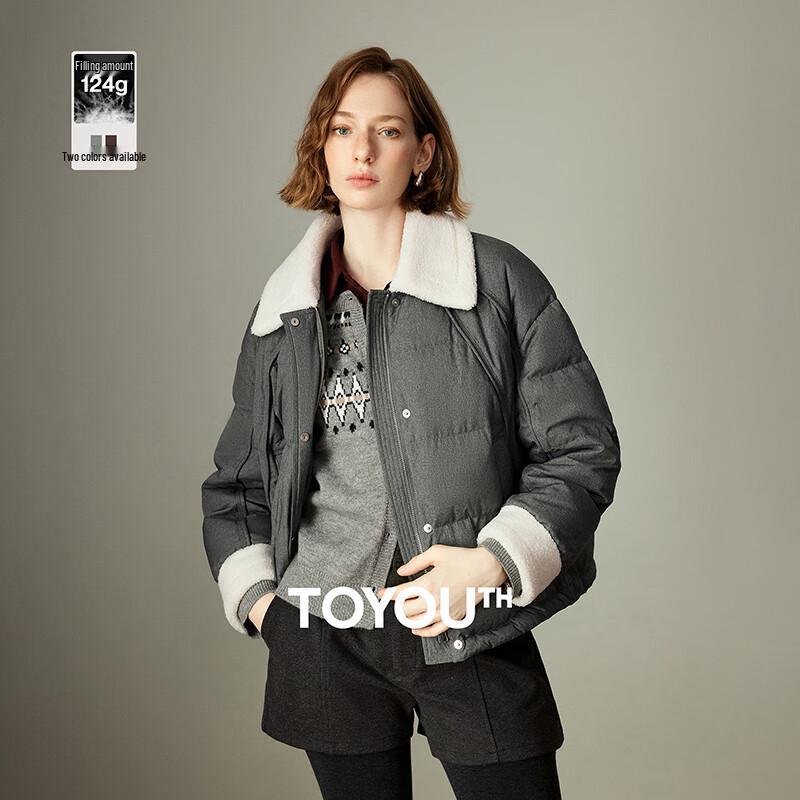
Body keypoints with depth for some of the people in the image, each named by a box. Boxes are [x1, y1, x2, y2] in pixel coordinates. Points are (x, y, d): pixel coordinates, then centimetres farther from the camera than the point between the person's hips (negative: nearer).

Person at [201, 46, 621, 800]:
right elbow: (236, 480, 17)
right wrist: (254, 594, 6)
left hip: (476, 634, -2)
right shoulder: (281, 310, 8)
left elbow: (583, 448, -3)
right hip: (322, 641, 3)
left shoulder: (499, 280, -3)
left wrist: (494, 560, -13)